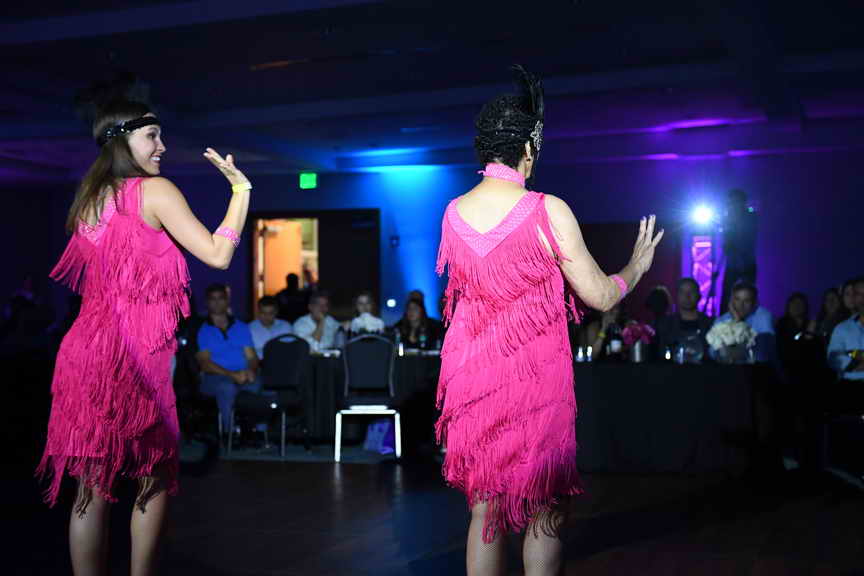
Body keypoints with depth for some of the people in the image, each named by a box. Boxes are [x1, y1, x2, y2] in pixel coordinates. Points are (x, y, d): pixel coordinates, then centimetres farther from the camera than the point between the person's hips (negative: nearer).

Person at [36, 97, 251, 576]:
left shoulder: (88, 199, 16)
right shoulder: (155, 191, -5)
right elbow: (217, 254, -9)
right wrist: (240, 186, 0)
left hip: (87, 347, 7)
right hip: (135, 352, -7)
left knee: (92, 485, 7)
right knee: (156, 478, 7)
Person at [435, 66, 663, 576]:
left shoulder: (452, 213, 1)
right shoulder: (548, 211, -14)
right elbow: (601, 296, -8)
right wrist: (639, 264, 11)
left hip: (473, 375, 5)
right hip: (535, 378, -4)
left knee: (485, 508, 14)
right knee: (545, 510, 10)